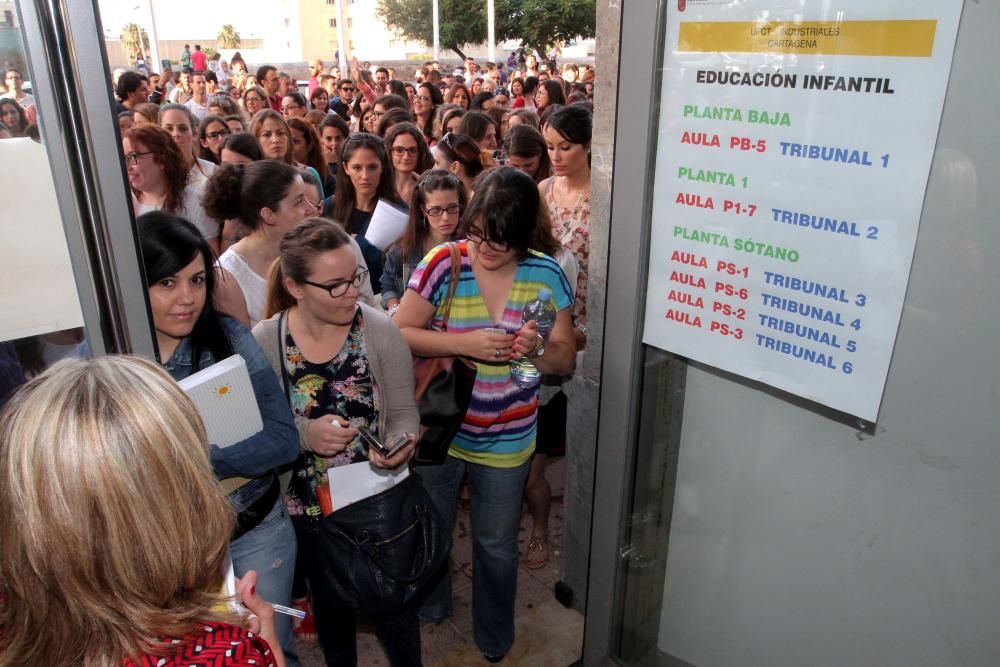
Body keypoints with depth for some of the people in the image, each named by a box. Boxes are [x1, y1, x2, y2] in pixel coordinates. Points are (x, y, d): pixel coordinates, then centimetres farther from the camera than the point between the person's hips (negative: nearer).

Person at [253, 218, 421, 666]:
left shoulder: (380, 331, -14)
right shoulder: (264, 342, -14)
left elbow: (403, 412, -9)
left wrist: (402, 442, -30)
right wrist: (305, 435, -28)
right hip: (307, 510, 1)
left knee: (394, 611, 16)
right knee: (331, 608, 26)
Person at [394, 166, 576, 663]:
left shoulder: (546, 274, -9)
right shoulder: (443, 263, -14)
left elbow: (565, 361, -4)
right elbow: (398, 334, -13)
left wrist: (538, 349, -26)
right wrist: (464, 343, -26)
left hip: (505, 439, 1)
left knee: (496, 545, 17)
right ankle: (430, 605, 55)